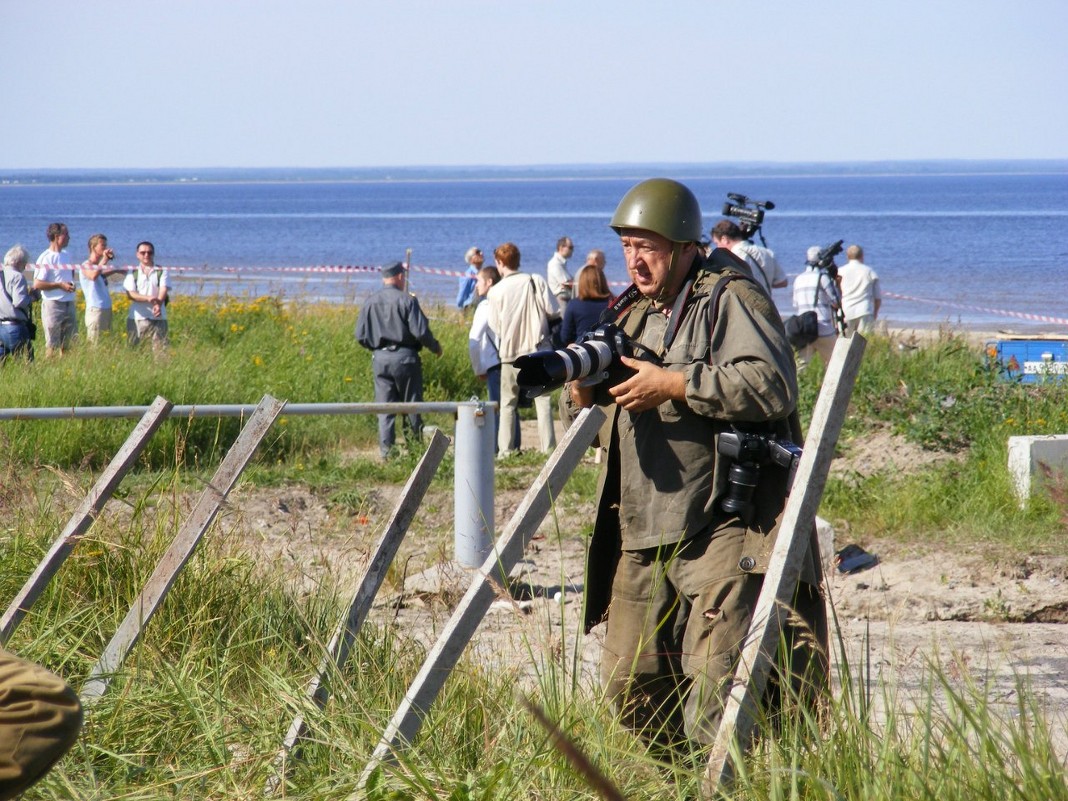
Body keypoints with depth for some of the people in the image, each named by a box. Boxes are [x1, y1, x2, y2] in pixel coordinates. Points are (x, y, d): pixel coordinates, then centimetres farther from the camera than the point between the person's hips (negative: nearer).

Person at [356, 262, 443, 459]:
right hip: (404, 357, -4)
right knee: (412, 404, 6)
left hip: (380, 359, 4)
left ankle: (386, 448, 1)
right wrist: (435, 347, 4)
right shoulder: (406, 300, -9)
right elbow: (420, 331, -14)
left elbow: (360, 335, 6)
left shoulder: (370, 302, 5)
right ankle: (416, 444, 10)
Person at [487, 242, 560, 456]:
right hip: (537, 348, 1)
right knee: (542, 400, 4)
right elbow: (553, 312, -6)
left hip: (510, 353, -1)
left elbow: (495, 326, -4)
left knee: (508, 403, 9)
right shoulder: (536, 282, -3)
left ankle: (505, 449, 6)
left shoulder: (496, 291, -7)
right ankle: (548, 446, -2)